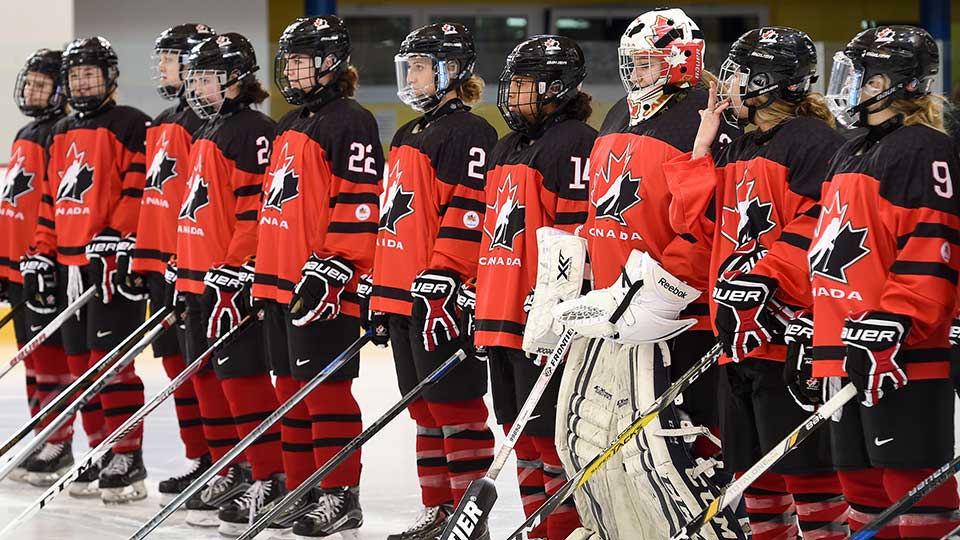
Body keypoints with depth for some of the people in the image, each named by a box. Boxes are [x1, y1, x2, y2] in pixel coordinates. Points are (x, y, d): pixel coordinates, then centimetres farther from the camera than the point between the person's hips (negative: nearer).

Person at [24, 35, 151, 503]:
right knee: (81, 361, 9)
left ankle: (128, 458, -8)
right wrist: (40, 255, 16)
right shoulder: (61, 135, 20)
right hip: (69, 264, 8)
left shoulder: (129, 125, -4)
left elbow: (139, 190, -12)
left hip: (113, 263, -8)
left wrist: (113, 240, -20)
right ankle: (99, 452, 16)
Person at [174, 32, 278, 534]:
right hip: (201, 279, 10)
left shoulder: (253, 132, -12)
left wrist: (238, 268, -21)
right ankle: (232, 473, 21)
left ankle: (271, 480, -6)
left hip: (234, 280, -10)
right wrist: (185, 270, 24)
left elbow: (259, 210, -18)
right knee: (214, 377, 12)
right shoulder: (206, 134, 19)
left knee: (243, 375, -9)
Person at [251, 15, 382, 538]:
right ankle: (302, 493, 19)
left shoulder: (350, 123, -9)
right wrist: (263, 271, 22)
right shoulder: (290, 125, 19)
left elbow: (358, 204, -15)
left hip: (324, 285, -9)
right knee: (292, 388, 12)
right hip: (281, 280, 9)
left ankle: (340, 496, 0)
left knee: (326, 389, -6)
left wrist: (331, 268, -19)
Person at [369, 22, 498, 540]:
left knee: (455, 404, -6)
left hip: (442, 296, -9)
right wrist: (380, 291, 22)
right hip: (402, 294, 9)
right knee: (425, 405, 12)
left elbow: (468, 213, -17)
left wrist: (437, 280, -21)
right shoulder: (407, 137, 20)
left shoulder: (469, 133, -9)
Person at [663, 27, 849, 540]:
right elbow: (699, 223, 14)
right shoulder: (736, 152, 20)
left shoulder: (813, 141, -7)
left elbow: (818, 226, -16)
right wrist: (702, 147, 13)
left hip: (789, 330, -9)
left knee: (804, 463, -8)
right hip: (738, 334, 9)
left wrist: (765, 275, -22)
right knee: (753, 468, 12)